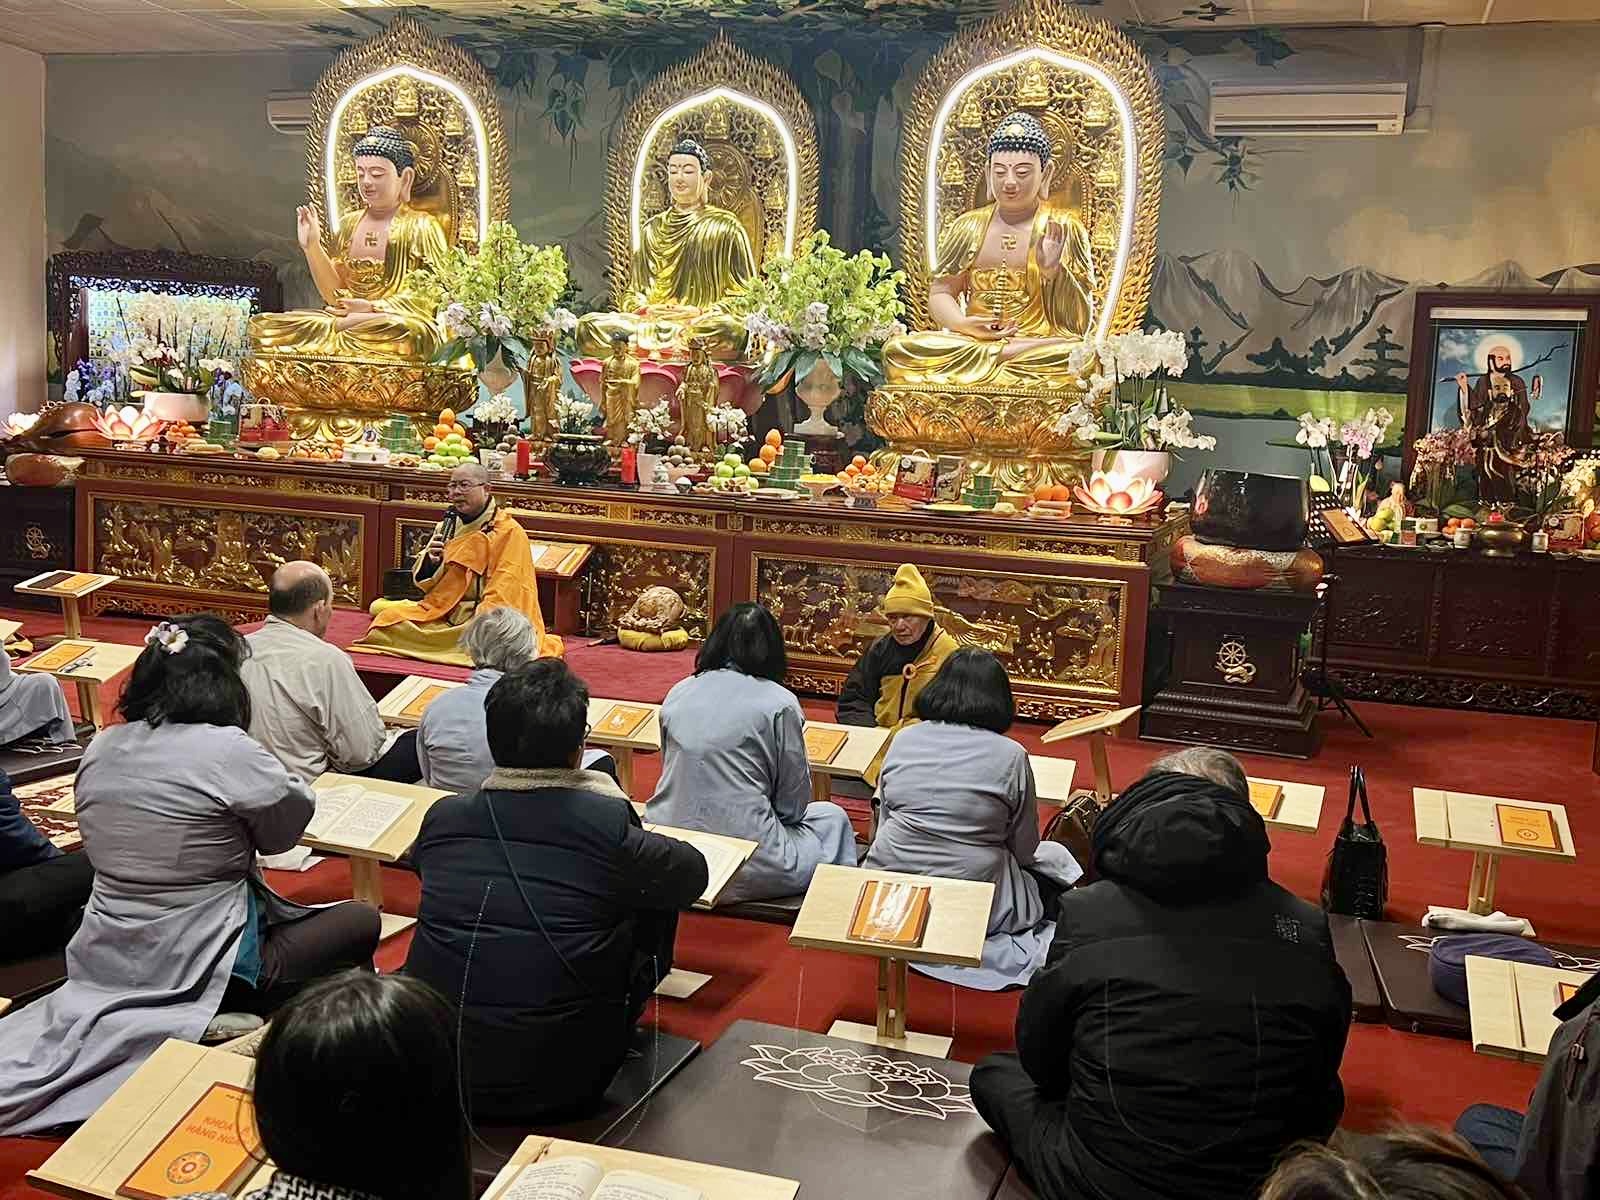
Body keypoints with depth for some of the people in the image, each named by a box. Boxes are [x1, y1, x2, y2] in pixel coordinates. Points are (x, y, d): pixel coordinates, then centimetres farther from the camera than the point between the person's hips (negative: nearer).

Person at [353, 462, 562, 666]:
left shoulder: (509, 534, -8)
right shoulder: (447, 527, 13)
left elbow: (502, 596, -15)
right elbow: (423, 580, 11)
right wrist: (431, 560, -11)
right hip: (443, 610, 6)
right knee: (389, 616, -16)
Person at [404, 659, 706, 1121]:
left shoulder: (443, 817, -2)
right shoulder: (607, 823, -13)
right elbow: (693, 874, 6)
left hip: (433, 1078, 4)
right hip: (559, 1088, -3)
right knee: (656, 898, 12)